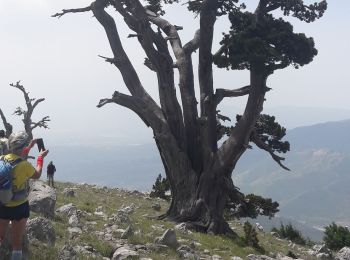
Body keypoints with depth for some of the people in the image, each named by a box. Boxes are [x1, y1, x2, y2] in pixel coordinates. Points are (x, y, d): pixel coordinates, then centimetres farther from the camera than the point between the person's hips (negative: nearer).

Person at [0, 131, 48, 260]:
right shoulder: (25, 165, -23)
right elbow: (37, 175, -2)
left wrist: (29, 147, 21)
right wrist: (41, 157, 9)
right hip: (19, 207, -5)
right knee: (17, 241, 10)